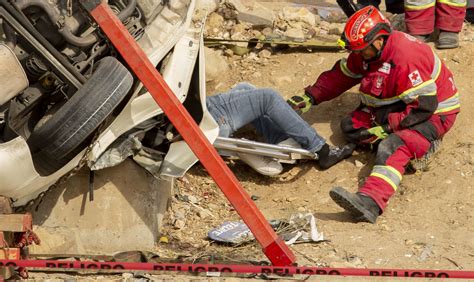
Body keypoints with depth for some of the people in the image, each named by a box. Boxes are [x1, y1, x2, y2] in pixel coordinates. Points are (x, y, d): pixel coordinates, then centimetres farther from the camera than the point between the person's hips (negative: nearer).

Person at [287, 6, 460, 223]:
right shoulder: (367, 52, -2)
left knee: (391, 148, -34)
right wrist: (311, 97, 1)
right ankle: (417, 145, -6)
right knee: (350, 126, -1)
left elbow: (425, 105, -30)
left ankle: (369, 203, -55)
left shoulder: (405, 58, -30)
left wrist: (385, 127, -27)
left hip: (433, 113, -10)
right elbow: (340, 75, 12)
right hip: (398, 106, 10)